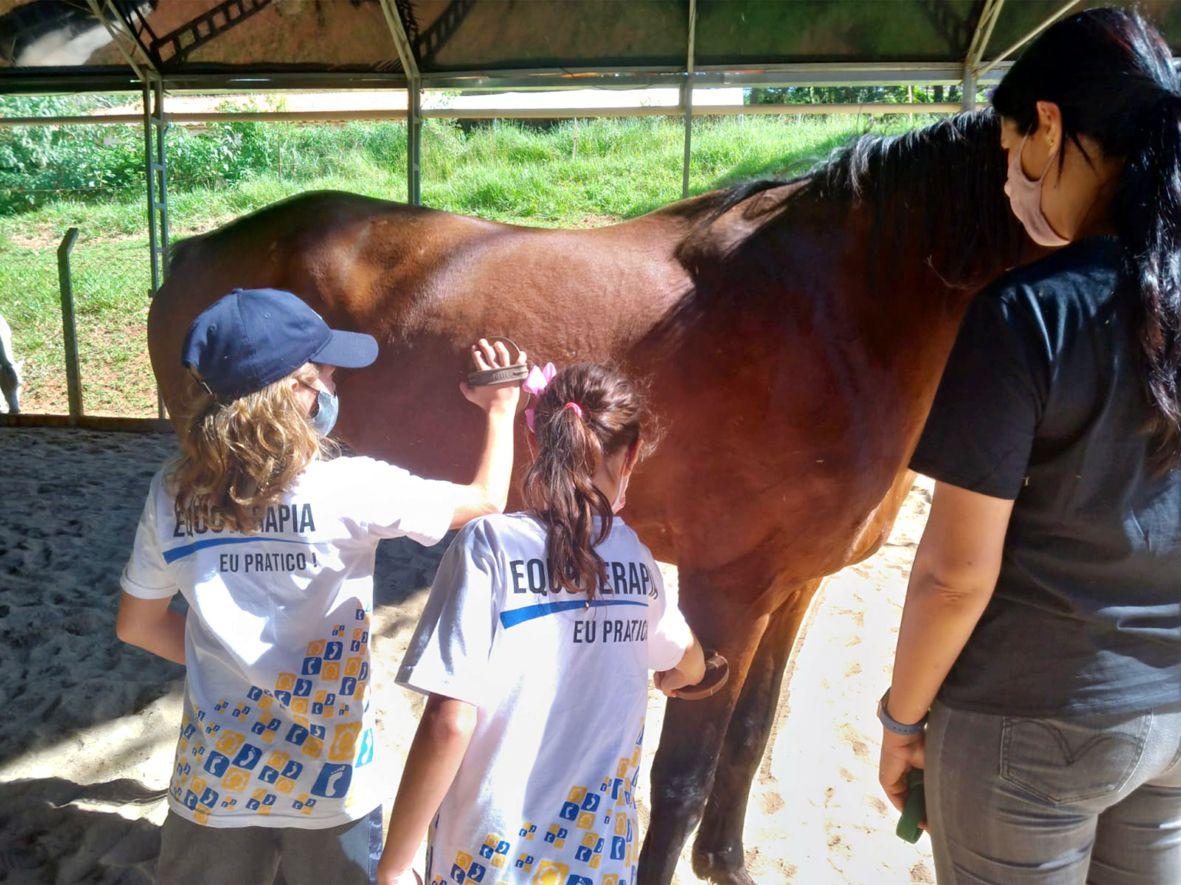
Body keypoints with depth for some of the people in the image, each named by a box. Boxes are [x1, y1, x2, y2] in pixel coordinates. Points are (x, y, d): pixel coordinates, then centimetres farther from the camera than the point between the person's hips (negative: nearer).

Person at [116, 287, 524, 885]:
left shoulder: (171, 494, -8)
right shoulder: (350, 489, -21)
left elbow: (137, 625, 5)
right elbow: (487, 500, -7)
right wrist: (501, 412, 6)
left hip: (214, 780, 3)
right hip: (329, 786, -3)